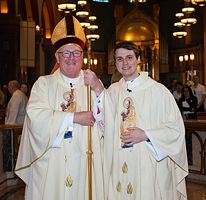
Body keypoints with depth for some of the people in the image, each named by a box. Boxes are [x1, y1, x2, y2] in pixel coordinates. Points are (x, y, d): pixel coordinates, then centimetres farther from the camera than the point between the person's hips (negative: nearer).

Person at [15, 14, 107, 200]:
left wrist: (98, 90, -19)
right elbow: (36, 117, -13)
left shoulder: (93, 83, 7)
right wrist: (74, 117, -13)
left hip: (85, 164, 1)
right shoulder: (44, 83, 2)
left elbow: (106, 120, -4)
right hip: (51, 165, -1)